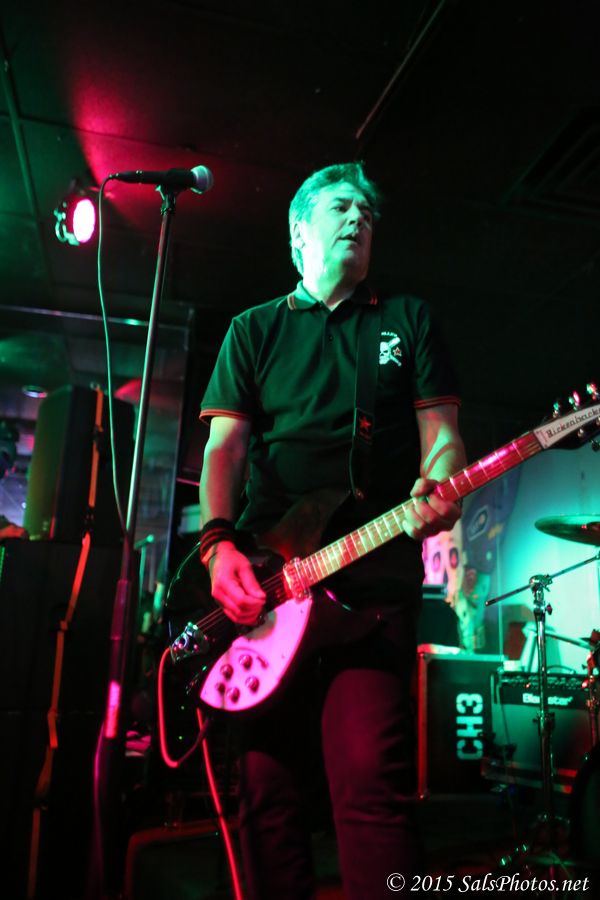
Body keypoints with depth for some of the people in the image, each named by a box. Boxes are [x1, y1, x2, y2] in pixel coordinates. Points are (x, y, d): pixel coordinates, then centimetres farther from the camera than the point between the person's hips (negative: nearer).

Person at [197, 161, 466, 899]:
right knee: (268, 785, 3)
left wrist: (437, 490, -14)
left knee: (369, 775, -15)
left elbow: (440, 431, 10)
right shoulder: (254, 330, 18)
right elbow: (225, 444, 7)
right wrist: (218, 541, -10)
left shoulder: (408, 320, 18)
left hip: (376, 575, -1)